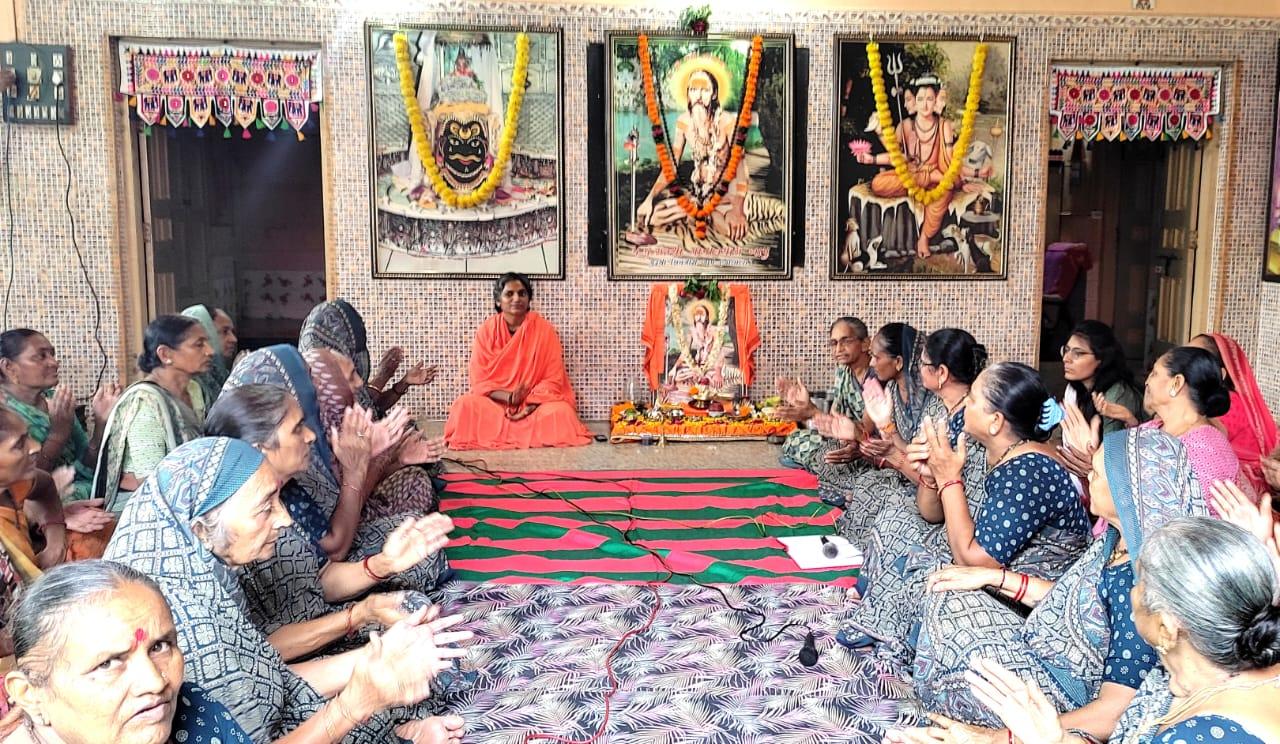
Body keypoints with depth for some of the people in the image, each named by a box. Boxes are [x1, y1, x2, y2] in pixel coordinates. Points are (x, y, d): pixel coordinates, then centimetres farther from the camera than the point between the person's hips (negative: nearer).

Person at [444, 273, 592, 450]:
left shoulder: (545, 330, -7)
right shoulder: (486, 330, -4)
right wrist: (507, 397, -22)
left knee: (560, 412, -31)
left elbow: (554, 378, -7)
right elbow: (479, 378, -5)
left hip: (535, 401, 0)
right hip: (494, 400, 1)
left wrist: (530, 404, -21)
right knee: (465, 406, -28)